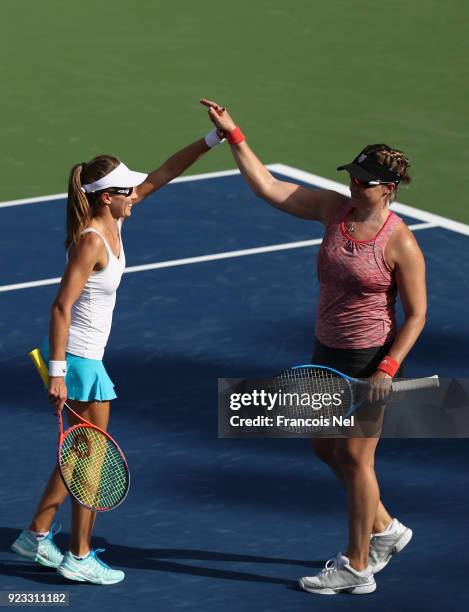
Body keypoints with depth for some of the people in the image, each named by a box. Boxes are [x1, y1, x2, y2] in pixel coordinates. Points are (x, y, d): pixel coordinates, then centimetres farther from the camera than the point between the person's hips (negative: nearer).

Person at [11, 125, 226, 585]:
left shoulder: (112, 221, 1)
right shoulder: (92, 241, -23)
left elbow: (163, 174, 6)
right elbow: (61, 308, -24)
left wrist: (214, 138, 1)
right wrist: (57, 374, -25)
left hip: (87, 356, 9)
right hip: (78, 357, -9)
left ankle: (35, 536, 28)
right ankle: (79, 558, 13)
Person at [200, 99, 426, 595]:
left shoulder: (400, 244, -18)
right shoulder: (334, 209, -2)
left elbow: (416, 315, -13)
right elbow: (267, 188, -1)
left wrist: (387, 369, -21)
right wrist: (233, 136, -8)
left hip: (369, 362, -8)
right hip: (328, 353, 8)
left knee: (354, 459, 0)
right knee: (325, 448, 17)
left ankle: (357, 568, 13)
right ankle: (385, 531, 36)